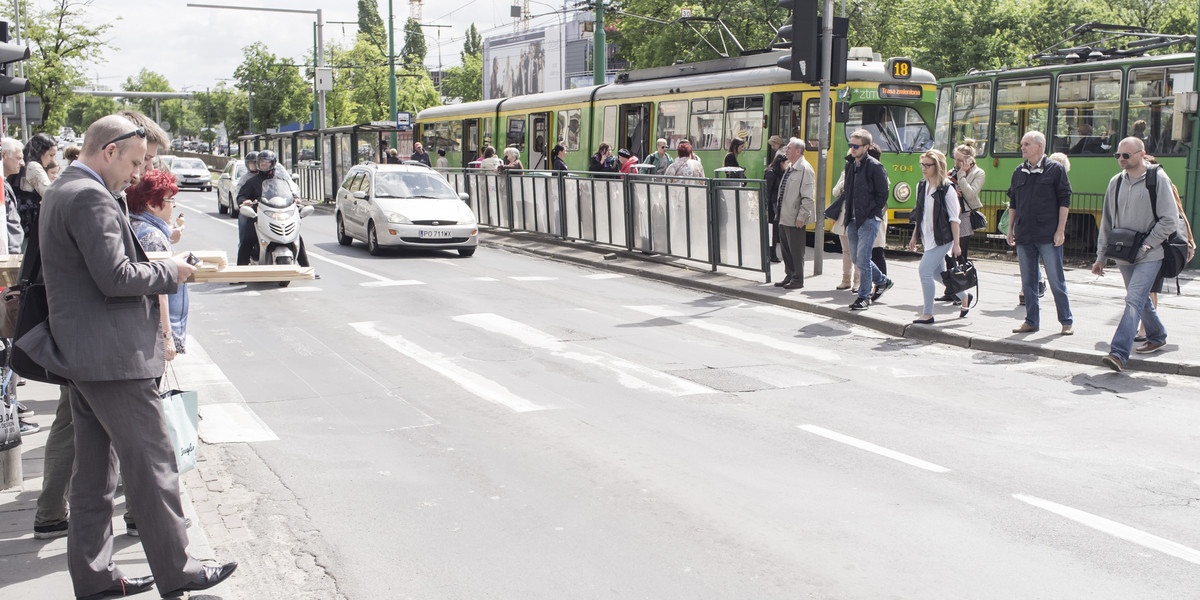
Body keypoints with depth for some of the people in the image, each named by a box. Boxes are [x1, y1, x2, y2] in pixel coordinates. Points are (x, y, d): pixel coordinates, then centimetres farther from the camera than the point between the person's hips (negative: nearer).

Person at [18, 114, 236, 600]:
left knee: (94, 470, 15)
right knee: (152, 464, -1)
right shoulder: (92, 197, -17)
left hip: (78, 356, 10)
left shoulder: (58, 192, 16)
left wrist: (153, 269, 13)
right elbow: (115, 277, -23)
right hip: (113, 357, -10)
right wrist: (168, 272, -8)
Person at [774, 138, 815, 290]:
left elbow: (808, 197, -18)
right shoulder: (790, 168, 15)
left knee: (796, 251, -1)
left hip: (795, 220, -9)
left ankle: (797, 280, 8)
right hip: (784, 218, 9)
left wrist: (801, 217, -20)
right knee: (786, 249, 15)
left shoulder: (805, 169, -14)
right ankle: (789, 276, 26)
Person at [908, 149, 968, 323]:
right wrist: (914, 236, 16)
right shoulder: (921, 186, 7)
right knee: (938, 272, 15)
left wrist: (956, 244, -13)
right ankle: (964, 296, 38)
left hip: (942, 238, -7)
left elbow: (954, 218, -11)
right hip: (927, 237, 7)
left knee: (925, 270, -14)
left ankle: (928, 314, -5)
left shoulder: (947, 189, -12)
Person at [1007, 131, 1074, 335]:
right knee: (1028, 282, 8)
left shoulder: (1055, 169, -2)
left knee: (1056, 281, 0)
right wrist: (1010, 229, 13)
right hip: (1024, 236, 5)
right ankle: (1031, 321, 16)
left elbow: (1064, 201, -4)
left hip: (1048, 236, -5)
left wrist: (1060, 230, -10)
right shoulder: (1018, 172, 12)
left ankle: (1067, 321, 10)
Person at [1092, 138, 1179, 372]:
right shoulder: (1116, 182, 8)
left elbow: (1170, 220, -9)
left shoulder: (1157, 178, -8)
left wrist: (1145, 245, -13)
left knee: (1134, 301, -16)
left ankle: (1119, 353, -22)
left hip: (1149, 256, -6)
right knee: (1141, 300, 19)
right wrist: (1101, 257, 11)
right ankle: (1157, 337, 41)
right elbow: (1107, 222, 14)